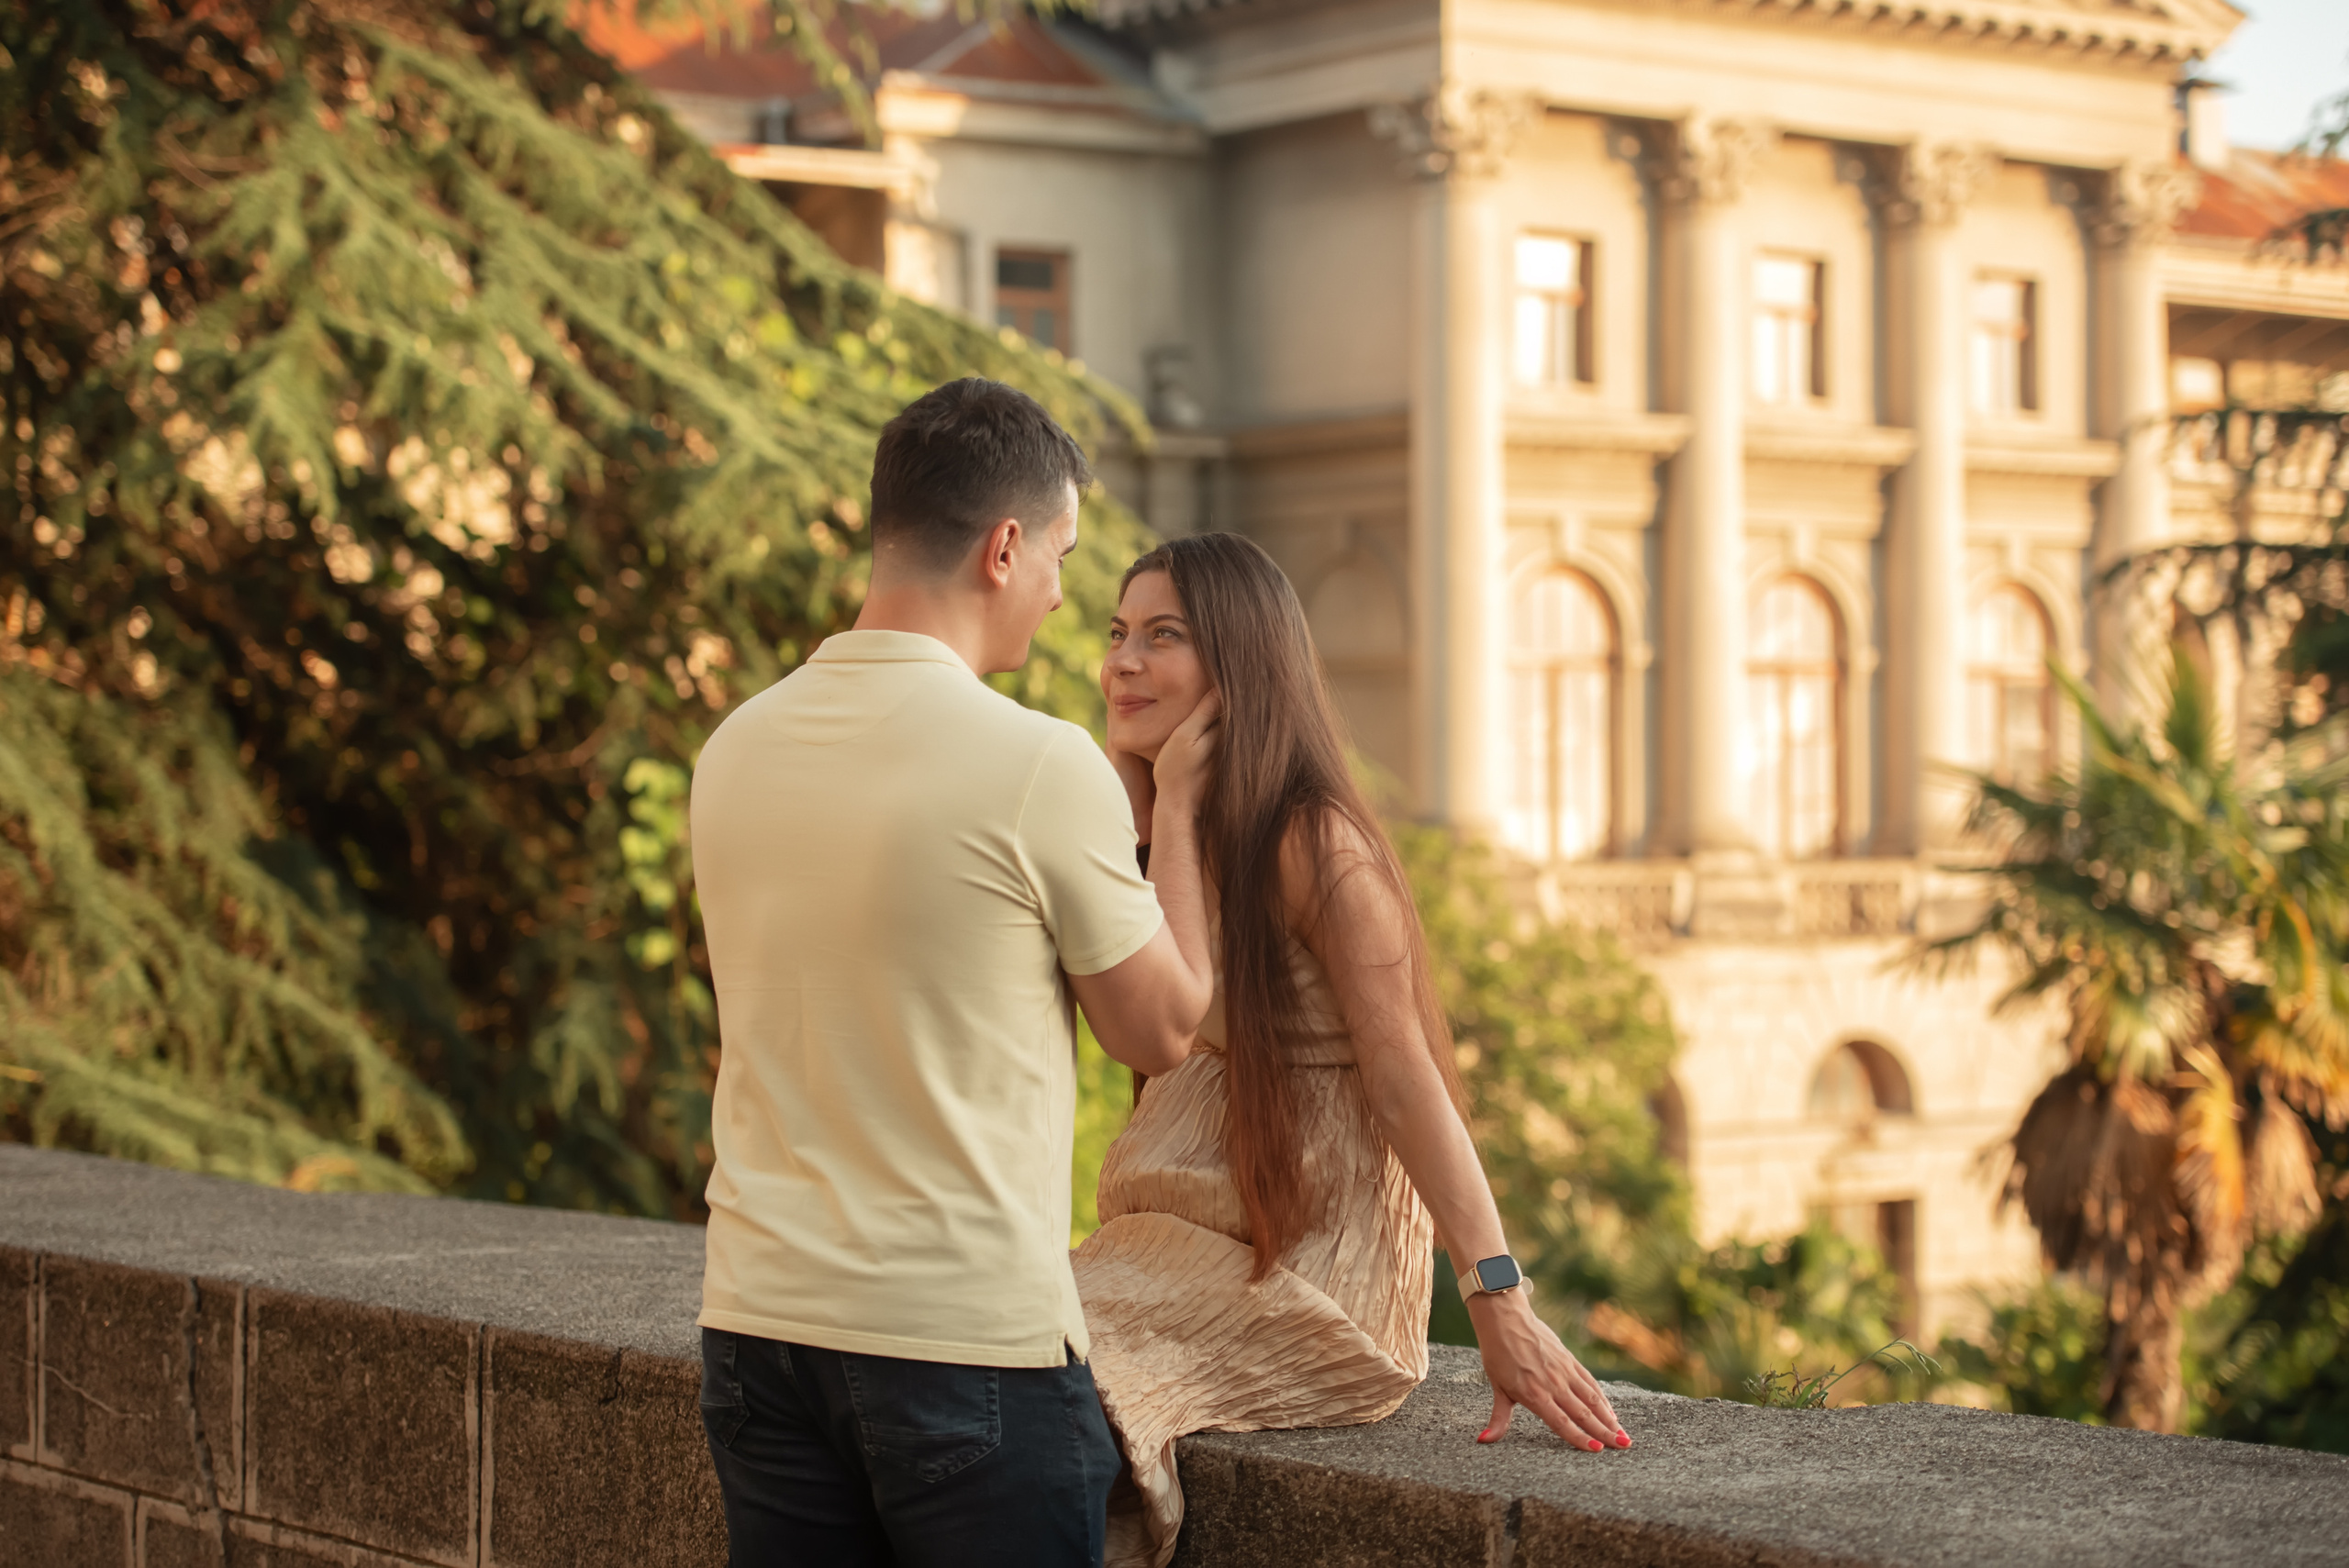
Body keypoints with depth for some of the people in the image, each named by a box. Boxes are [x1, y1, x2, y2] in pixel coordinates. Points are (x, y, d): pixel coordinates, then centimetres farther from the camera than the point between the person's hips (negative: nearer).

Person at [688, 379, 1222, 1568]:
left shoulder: (736, 749, 5)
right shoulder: (1039, 766, -13)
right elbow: (1164, 1029, -2)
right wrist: (1175, 810, 12)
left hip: (758, 1321, 6)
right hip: (970, 1336, -6)